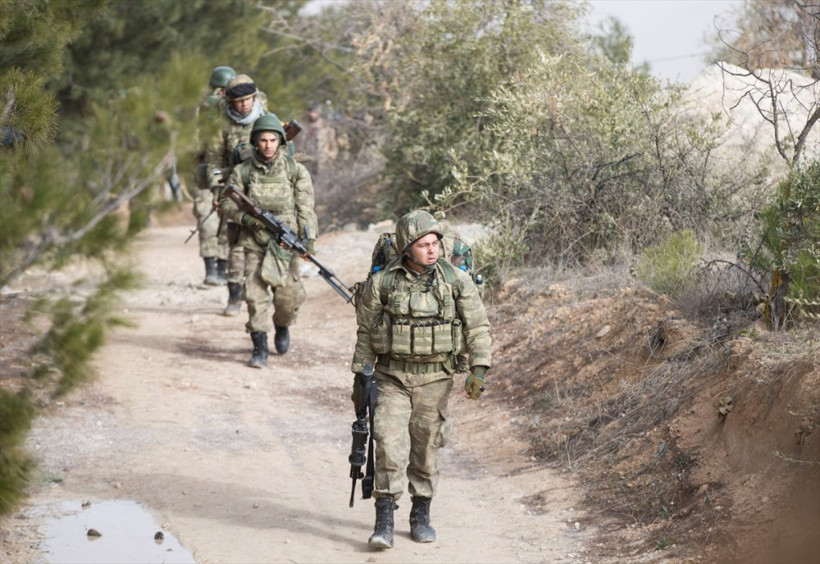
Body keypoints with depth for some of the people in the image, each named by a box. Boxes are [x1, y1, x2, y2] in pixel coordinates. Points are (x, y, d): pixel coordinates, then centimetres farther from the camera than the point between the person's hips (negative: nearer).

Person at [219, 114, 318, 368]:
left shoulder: (295, 171, 0)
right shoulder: (243, 172, 1)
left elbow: (305, 208, -3)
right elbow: (226, 203, 5)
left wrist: (309, 239, -12)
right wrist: (246, 218, -13)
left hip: (285, 243, 0)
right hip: (255, 244, 0)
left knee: (289, 295, -1)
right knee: (255, 293, -9)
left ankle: (282, 327, 31)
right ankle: (260, 348, -3)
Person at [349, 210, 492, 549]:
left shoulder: (456, 281, -5)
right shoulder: (381, 283, -7)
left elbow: (478, 327, 1)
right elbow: (365, 331, 4)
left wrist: (479, 370, -7)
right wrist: (359, 376, 5)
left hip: (434, 378, 1)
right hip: (391, 377, -1)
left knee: (425, 449, 9)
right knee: (389, 445, -11)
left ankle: (421, 517, 24)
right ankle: (384, 521, -8)